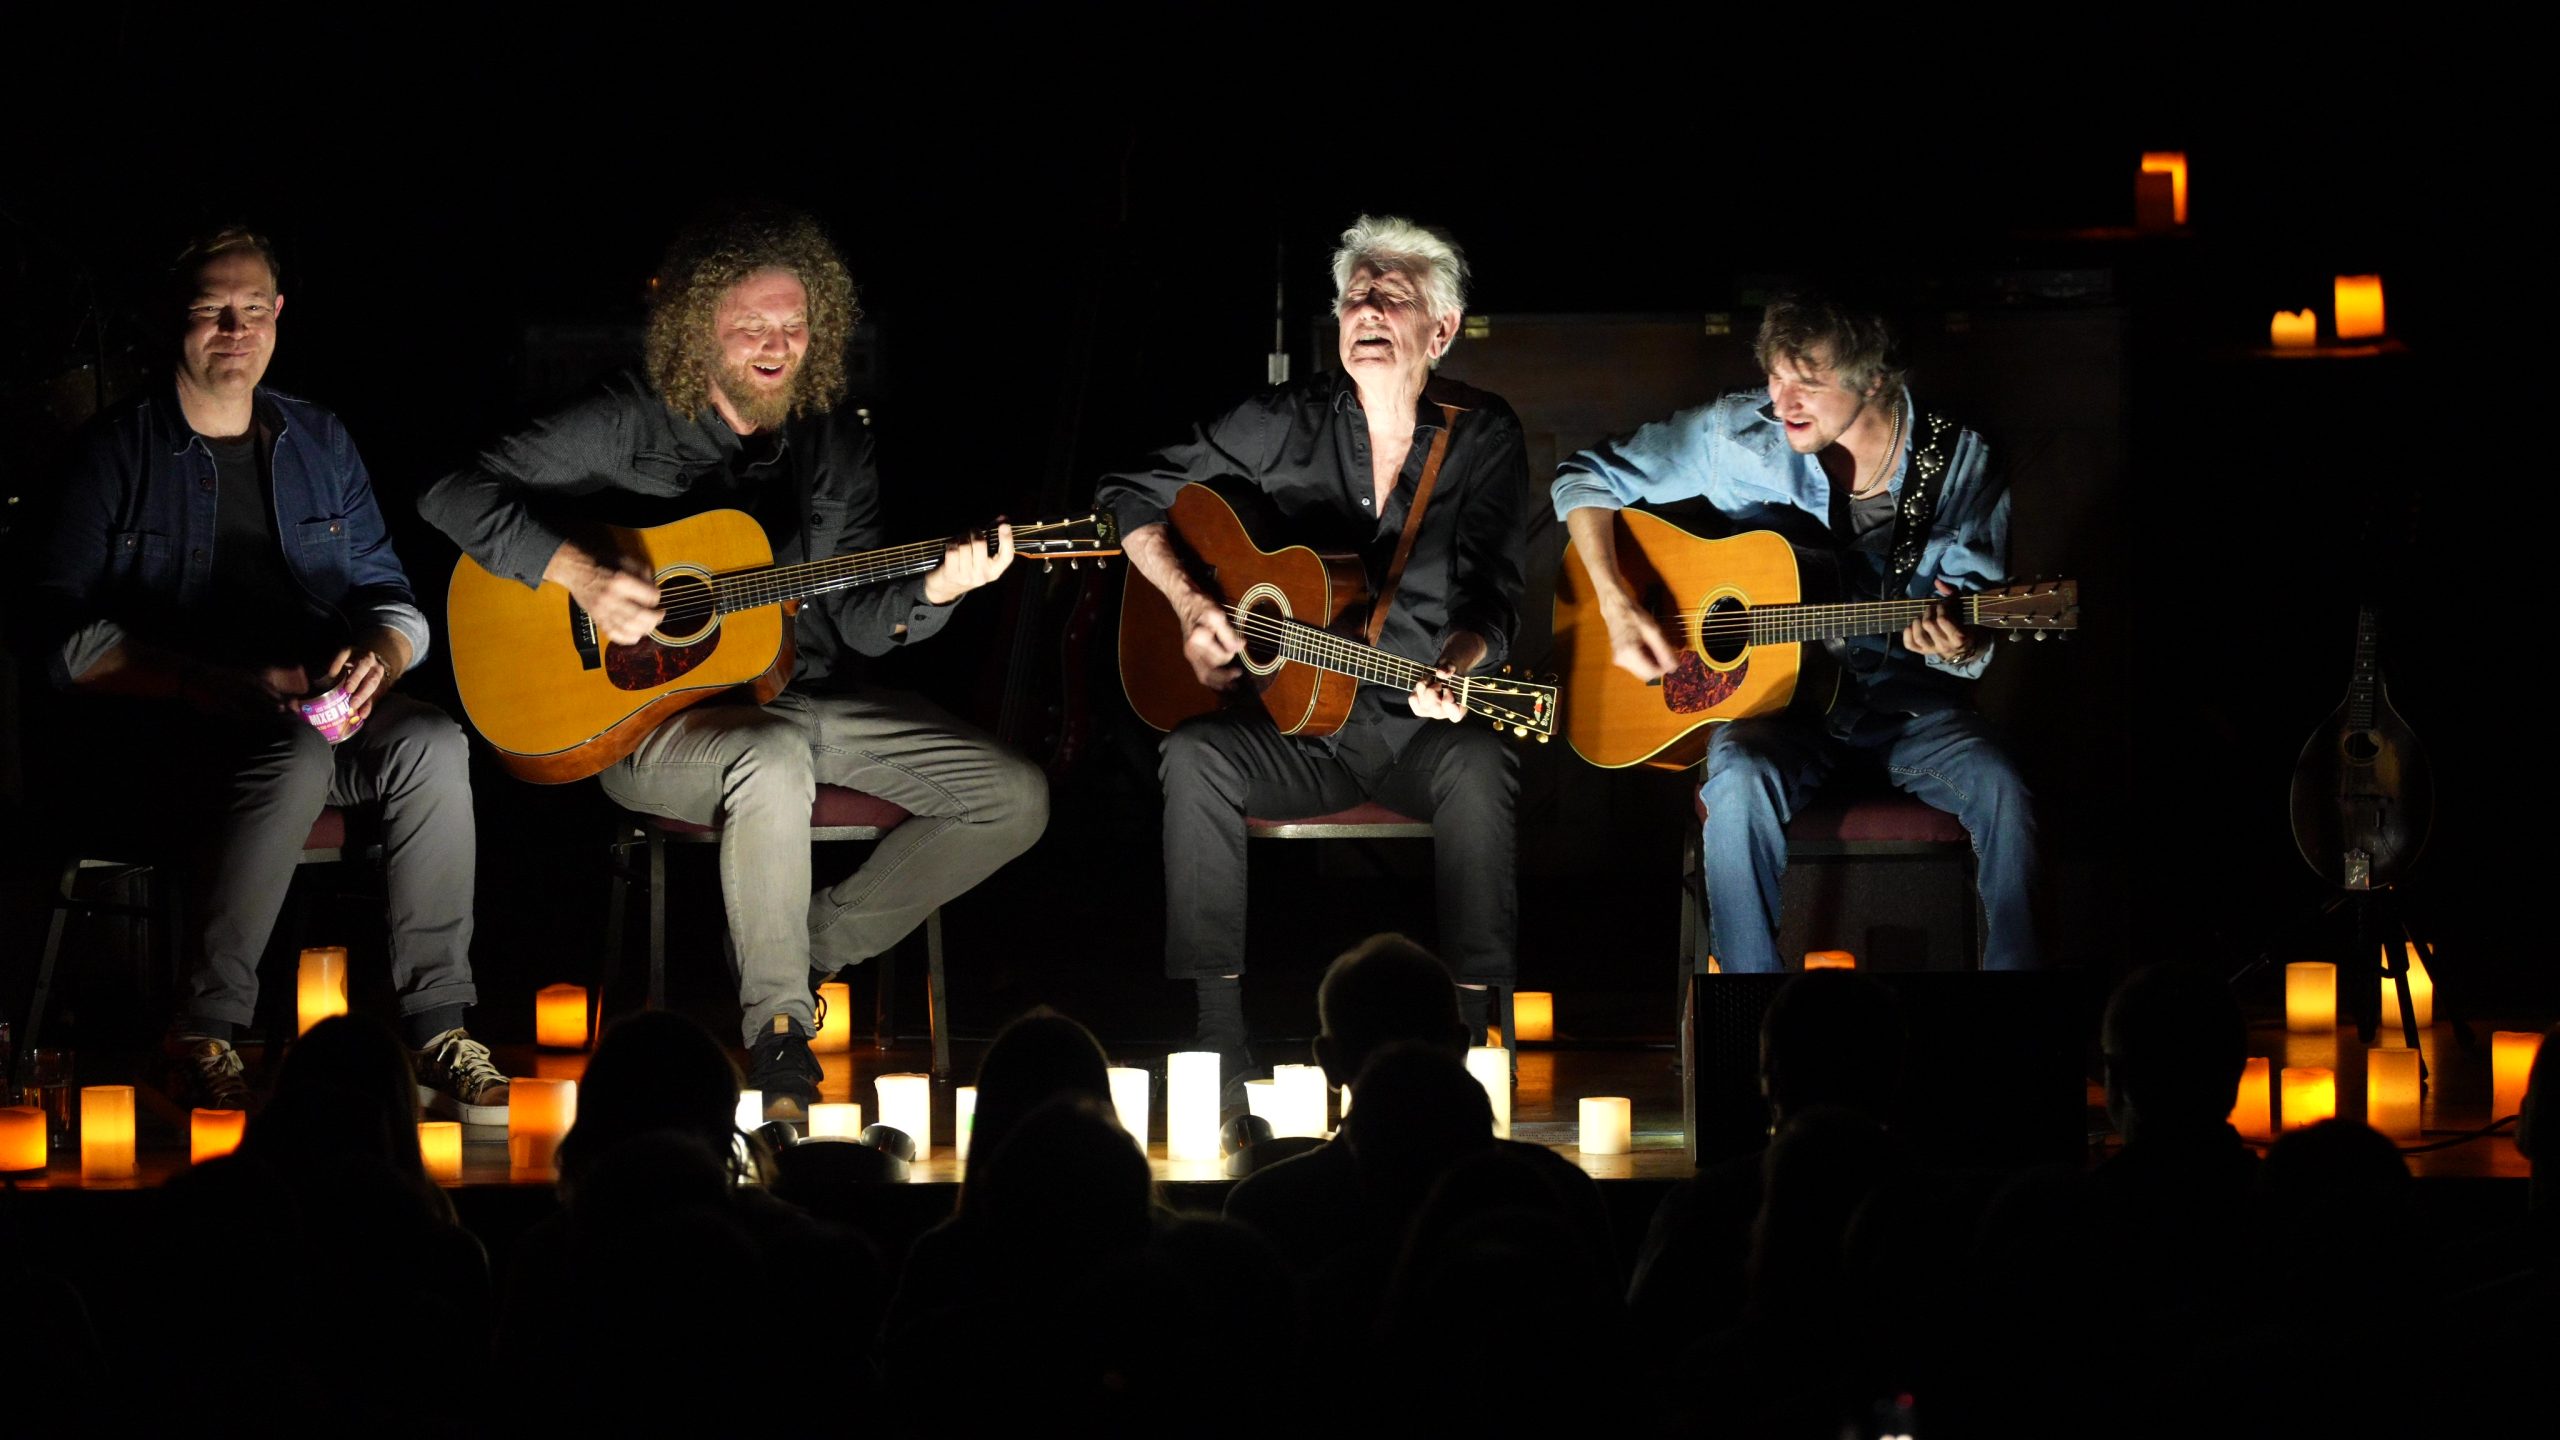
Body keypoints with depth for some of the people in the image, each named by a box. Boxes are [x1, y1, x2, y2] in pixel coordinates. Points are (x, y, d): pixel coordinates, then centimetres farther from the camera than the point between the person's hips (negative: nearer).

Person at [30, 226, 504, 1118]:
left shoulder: (320, 444, 17)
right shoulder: (115, 452, 0)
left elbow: (393, 602, 17)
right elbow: (70, 641, -9)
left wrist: (378, 656, -9)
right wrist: (230, 686, -21)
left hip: (319, 714, 5)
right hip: (152, 732, -5)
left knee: (432, 743, -26)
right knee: (295, 756, -36)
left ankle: (435, 1036, -25)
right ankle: (201, 1038, -28)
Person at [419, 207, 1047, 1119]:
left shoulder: (836, 443, 8)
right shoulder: (633, 423, -7)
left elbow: (855, 618, 6)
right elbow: (455, 495, -12)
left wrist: (933, 591, -15)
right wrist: (579, 574, -24)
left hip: (803, 695, 6)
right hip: (655, 715, -6)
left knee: (1016, 797, -7)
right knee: (775, 762, -41)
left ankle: (814, 944, 4)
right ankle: (776, 1022, -25)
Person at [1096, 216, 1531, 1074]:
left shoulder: (1483, 438, 3)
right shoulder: (1286, 423, 4)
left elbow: (1491, 599, -2)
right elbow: (1132, 499, 8)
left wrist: (1455, 668, -25)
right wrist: (1191, 605, -8)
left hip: (1416, 725, -1)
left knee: (1480, 767, -35)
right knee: (1196, 756, -29)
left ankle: (1476, 1028, -30)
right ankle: (1218, 1054, -27)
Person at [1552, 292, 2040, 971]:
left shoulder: (1956, 463, -4)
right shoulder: (1736, 436, -6)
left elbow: (1975, 648, 1)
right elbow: (1587, 476, 4)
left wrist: (1958, 650, -25)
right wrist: (1618, 605, -9)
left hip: (1902, 697, 1)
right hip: (1773, 690, -1)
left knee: (2000, 791, -29)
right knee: (1742, 782, -34)